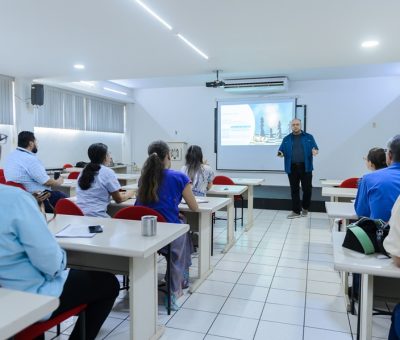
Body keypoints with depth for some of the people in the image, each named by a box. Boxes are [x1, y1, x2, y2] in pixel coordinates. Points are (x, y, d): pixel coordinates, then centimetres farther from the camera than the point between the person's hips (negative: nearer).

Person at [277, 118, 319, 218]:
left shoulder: (309, 137, 7)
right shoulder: (286, 139, 10)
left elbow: (315, 149, 6)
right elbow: (282, 151, 9)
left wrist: (315, 151, -18)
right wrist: (280, 153, -15)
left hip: (305, 167, -1)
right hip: (292, 168, 1)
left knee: (307, 189, 2)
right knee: (294, 190, 6)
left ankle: (305, 208, 25)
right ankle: (296, 211, 15)